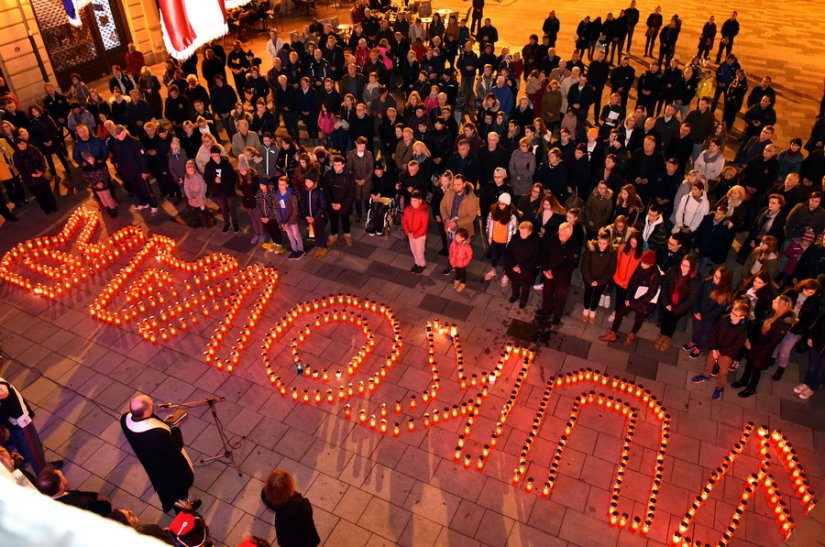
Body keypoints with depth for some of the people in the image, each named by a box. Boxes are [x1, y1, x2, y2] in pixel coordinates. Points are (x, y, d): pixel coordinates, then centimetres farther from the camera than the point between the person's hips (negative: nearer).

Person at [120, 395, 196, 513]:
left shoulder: (125, 418, -27)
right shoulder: (158, 434, -48)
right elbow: (176, 448, -28)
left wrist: (164, 424, -12)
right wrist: (175, 429, -15)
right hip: (170, 467, -6)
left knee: (162, 484, 35)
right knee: (181, 482, 27)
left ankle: (167, 505, 63)